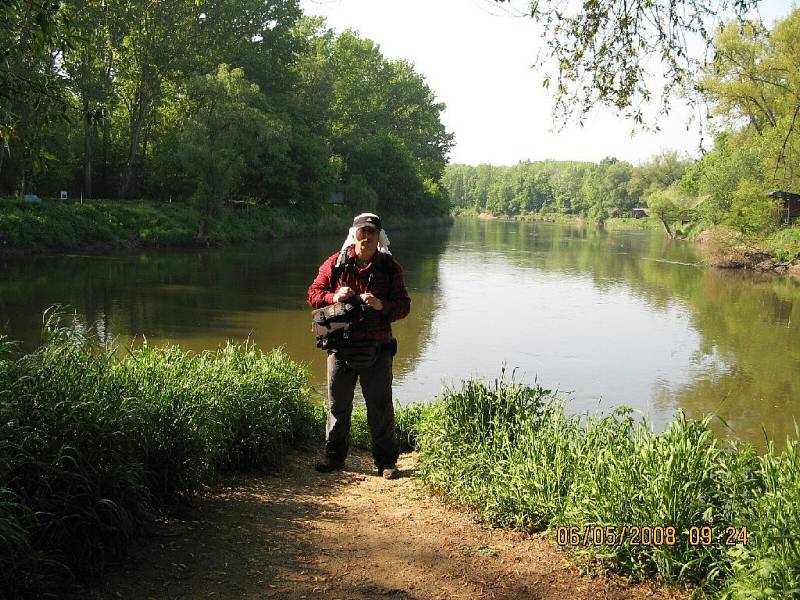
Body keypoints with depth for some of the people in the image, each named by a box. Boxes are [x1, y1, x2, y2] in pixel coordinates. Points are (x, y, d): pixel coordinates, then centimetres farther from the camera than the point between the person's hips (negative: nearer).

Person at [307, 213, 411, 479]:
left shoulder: (390, 267, 1)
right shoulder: (335, 263, 2)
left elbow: (404, 305, 0)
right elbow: (313, 294, 6)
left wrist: (381, 305, -20)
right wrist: (333, 297, -14)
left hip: (376, 348, -1)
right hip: (340, 345, 1)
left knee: (380, 407, 5)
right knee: (338, 405, 11)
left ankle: (386, 461, 16)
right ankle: (335, 456, 25)